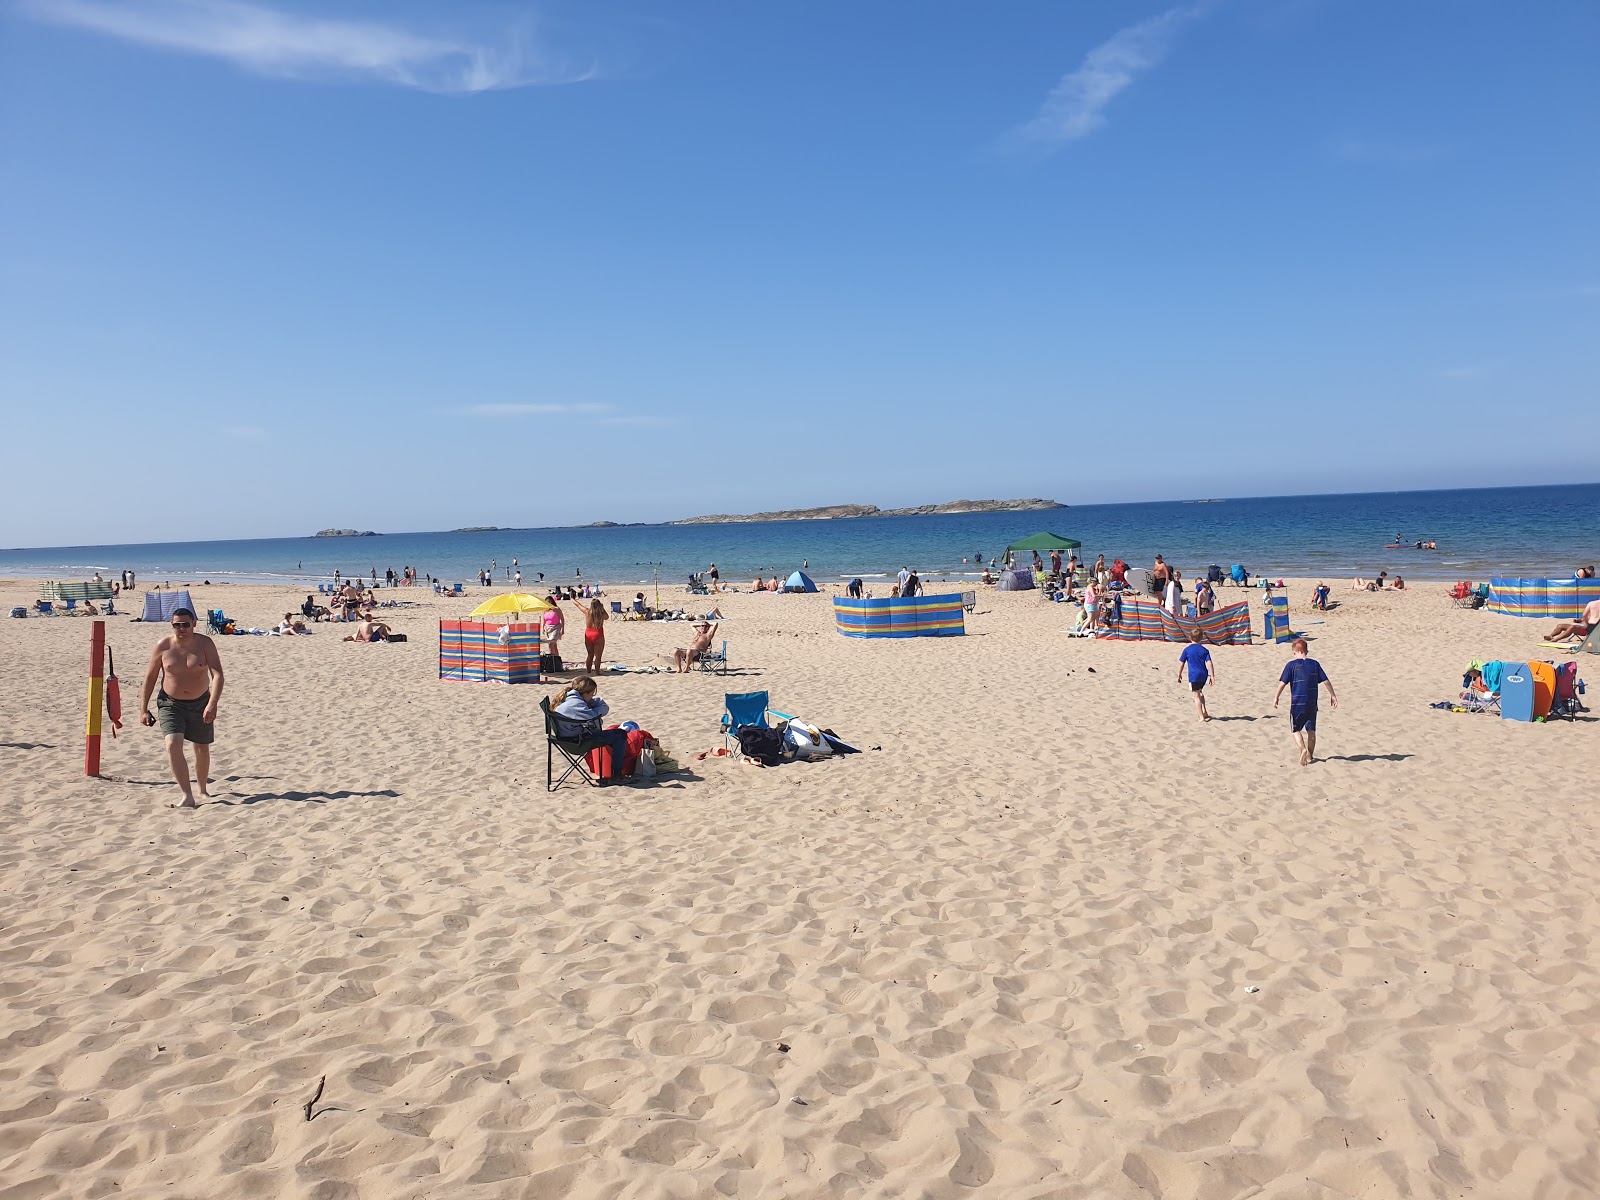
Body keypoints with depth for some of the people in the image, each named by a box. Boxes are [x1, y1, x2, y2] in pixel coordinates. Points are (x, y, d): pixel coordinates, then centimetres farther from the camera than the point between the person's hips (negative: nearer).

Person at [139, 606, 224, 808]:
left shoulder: (205, 644, -12)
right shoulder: (163, 646, -9)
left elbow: (217, 675, -20)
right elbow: (150, 678, 1)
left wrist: (212, 704, -32)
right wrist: (143, 709, 0)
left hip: (200, 703, 1)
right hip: (171, 704, -1)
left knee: (202, 749, 15)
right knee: (173, 745, -22)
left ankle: (202, 790, 38)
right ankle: (188, 797, -21)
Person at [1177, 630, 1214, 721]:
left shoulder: (1187, 650, -4)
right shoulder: (1204, 650, 3)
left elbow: (1181, 663, -1)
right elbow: (1209, 663, -4)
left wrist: (1179, 674, 11)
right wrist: (1212, 676, -2)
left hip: (1194, 676, -4)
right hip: (1204, 675, 4)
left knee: (1197, 696, 1)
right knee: (1200, 692, 27)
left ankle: (1202, 717, -1)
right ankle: (1205, 712, 29)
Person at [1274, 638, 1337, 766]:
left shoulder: (1291, 665, -6)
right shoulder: (1314, 664, 3)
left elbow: (1283, 683, -10)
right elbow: (1326, 681, 5)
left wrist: (1276, 697, -2)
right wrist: (1332, 695, 15)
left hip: (1297, 703, -3)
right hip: (1312, 704, 3)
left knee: (1295, 729, 9)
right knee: (1311, 730, 14)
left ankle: (1303, 749, -15)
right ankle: (1310, 756, 17)